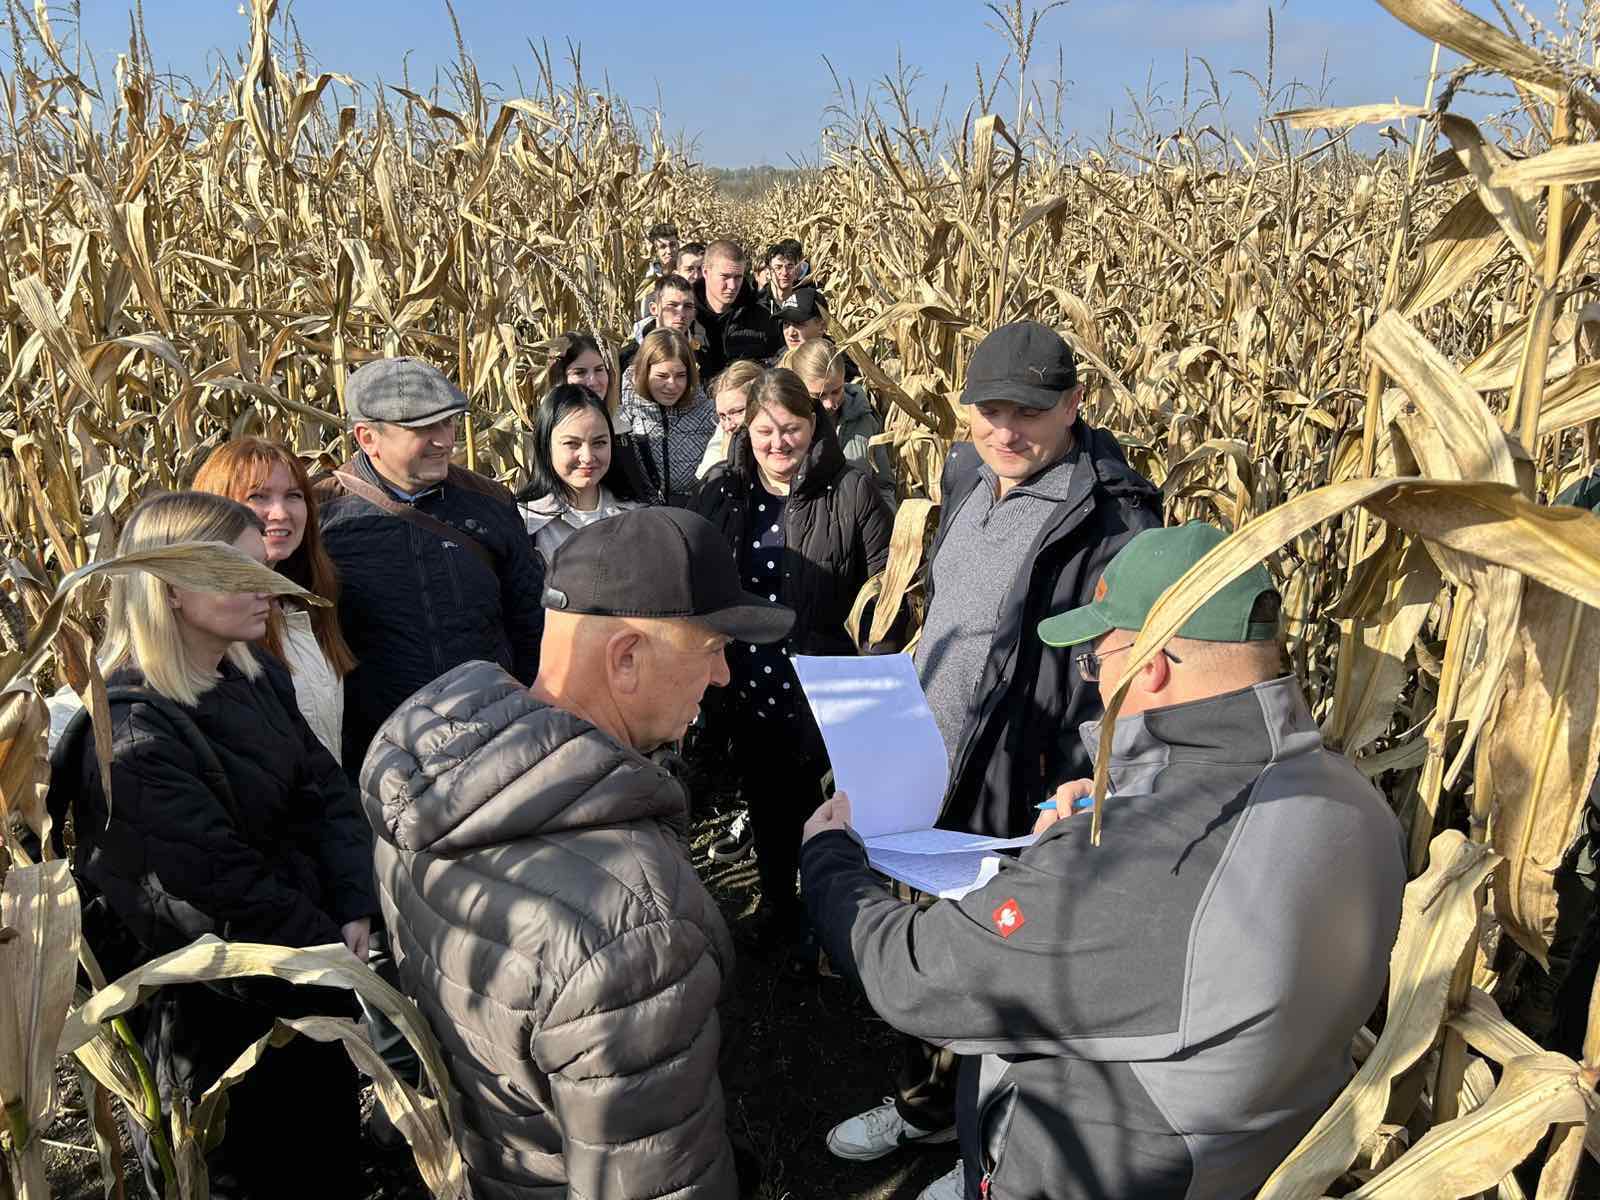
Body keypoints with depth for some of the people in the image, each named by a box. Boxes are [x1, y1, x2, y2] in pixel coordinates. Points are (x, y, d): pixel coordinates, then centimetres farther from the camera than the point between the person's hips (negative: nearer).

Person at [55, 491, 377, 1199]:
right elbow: (220, 891, -25)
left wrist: (353, 911, -11)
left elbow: (326, 789, 1)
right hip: (216, 1019, -7)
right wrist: (332, 956, -14)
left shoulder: (256, 674, 0)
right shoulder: (133, 741, -25)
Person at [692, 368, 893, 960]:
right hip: (746, 689, 4)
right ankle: (775, 900, 44)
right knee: (763, 802, 20)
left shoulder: (850, 490, -10)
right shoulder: (721, 491, 2)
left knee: (809, 806, 10)